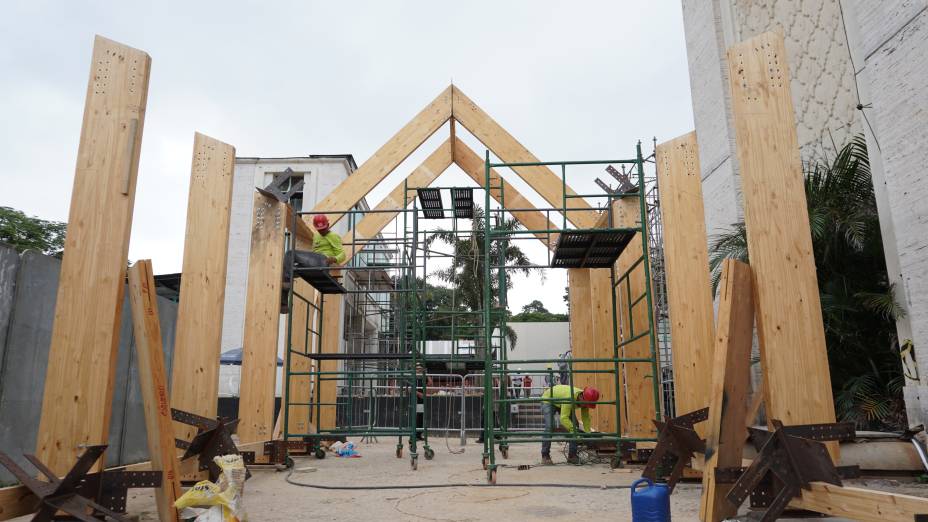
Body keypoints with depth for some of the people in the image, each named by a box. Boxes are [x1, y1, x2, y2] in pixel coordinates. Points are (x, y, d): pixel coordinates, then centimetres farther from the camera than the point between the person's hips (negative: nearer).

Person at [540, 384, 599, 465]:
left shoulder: (584, 399, -21)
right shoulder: (570, 397, -43)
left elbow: (586, 418, -13)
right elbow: (563, 418, -45)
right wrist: (574, 429, -53)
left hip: (562, 403, 7)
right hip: (548, 401, -7)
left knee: (574, 425, -6)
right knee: (550, 427, -23)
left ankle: (572, 455, 1)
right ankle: (545, 456, -13)